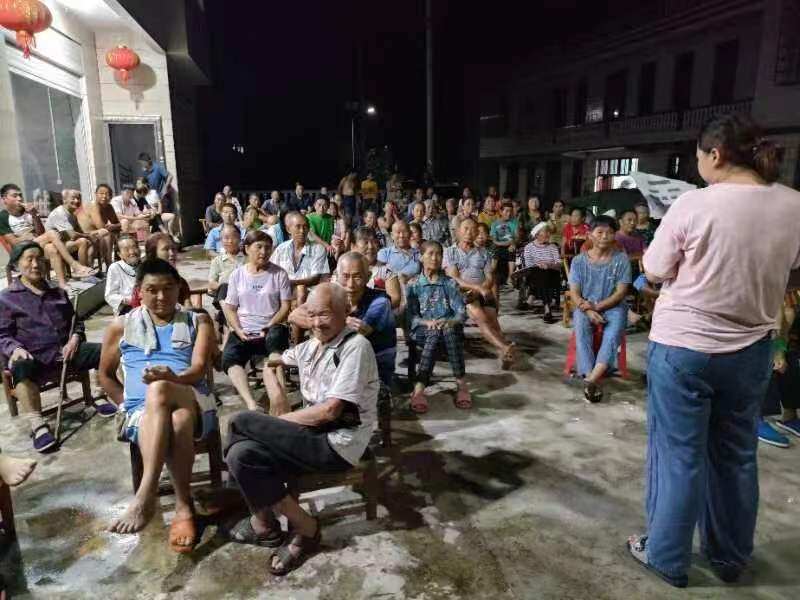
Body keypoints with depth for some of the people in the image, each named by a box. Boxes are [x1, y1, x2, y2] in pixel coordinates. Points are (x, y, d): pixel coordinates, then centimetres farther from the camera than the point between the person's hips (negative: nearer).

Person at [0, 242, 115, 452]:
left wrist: (75, 338, 3)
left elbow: (75, 321, 26)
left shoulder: (58, 292, 22)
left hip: (64, 351, 4)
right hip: (32, 357, -4)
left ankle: (99, 397, 0)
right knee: (21, 369, -39)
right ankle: (38, 425, -38)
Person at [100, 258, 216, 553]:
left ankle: (146, 496, -32)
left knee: (158, 389, -38)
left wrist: (173, 378, -25)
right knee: (173, 423, -38)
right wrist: (129, 405, 8)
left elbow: (198, 369, -3)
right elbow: (106, 375, 23)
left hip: (194, 405, 0)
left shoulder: (198, 322, 12)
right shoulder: (121, 326, 16)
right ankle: (184, 507, -31)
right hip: (141, 413, 1)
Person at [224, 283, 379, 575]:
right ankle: (290, 527, 2)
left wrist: (279, 421, -7)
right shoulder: (309, 346, 12)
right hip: (312, 436, 7)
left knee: (241, 423, -13)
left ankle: (263, 523, 6)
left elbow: (330, 410, -17)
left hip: (337, 445, -7)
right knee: (241, 455, -14)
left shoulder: (355, 346, -12)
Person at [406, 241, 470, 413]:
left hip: (449, 328, 1)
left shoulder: (450, 284, 13)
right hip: (423, 330, -1)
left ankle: (461, 383, -40)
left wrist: (449, 322, -21)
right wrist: (428, 322, -19)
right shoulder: (413, 285, 11)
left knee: (448, 329, -35)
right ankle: (420, 389, -46)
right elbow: (410, 316, 2)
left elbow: (461, 312, 2)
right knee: (434, 333, -36)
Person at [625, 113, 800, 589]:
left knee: (679, 454, 8)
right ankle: (731, 558, 36)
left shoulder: (695, 204, -16)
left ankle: (668, 557, 23)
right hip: (752, 349, 5)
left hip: (683, 345, -4)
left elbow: (655, 273, -7)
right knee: (736, 455, 18)